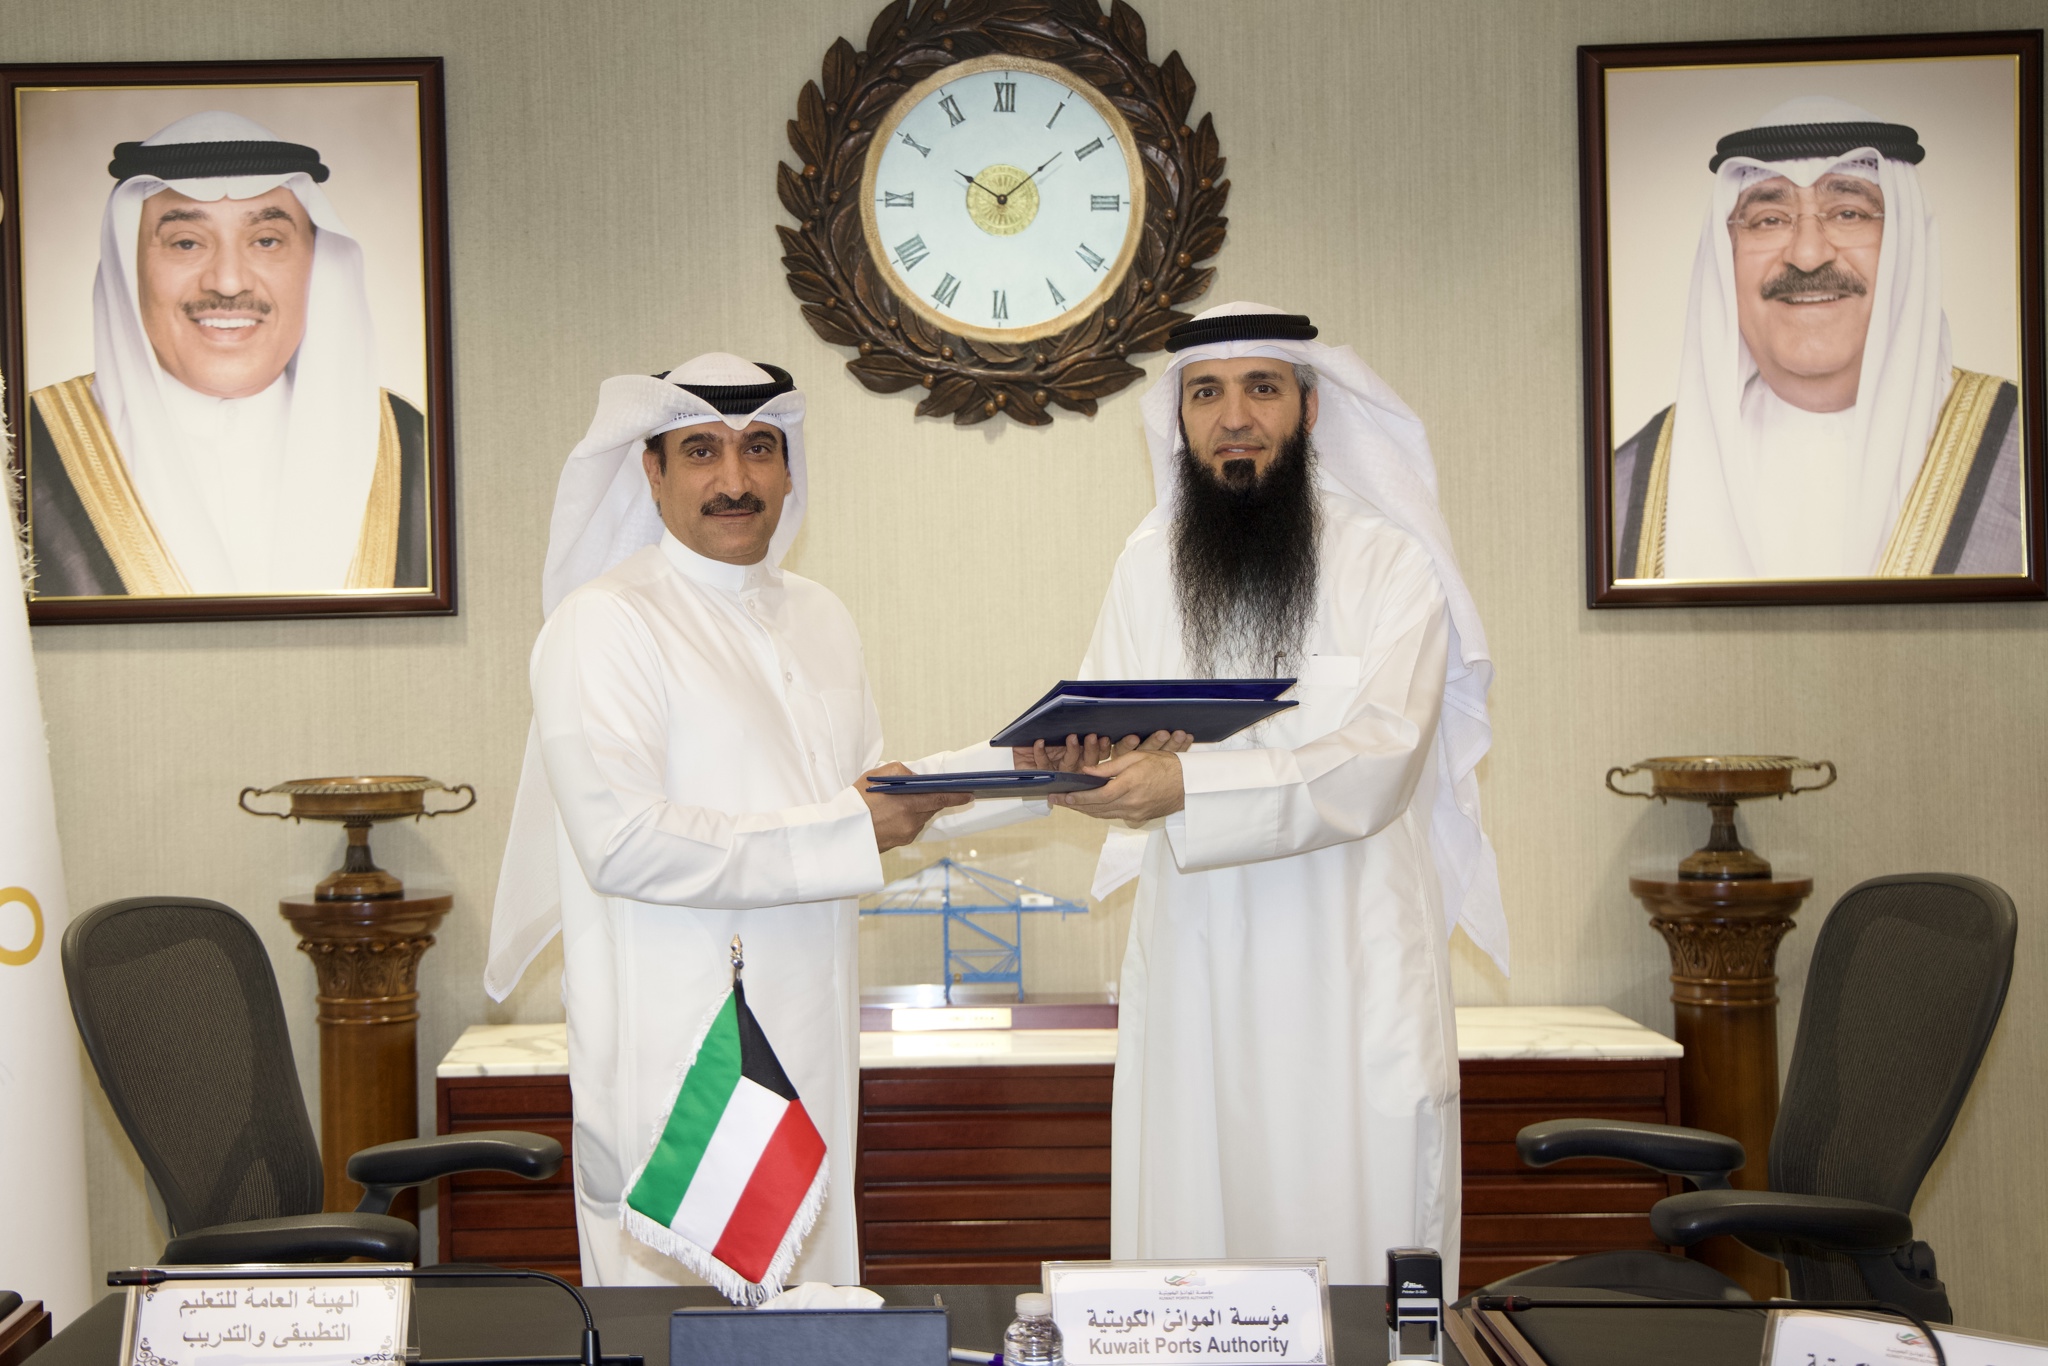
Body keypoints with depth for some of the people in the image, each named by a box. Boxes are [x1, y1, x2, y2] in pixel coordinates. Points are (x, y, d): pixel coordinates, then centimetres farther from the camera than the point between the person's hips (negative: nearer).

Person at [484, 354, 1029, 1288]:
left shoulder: (819, 619, 15)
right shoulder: (604, 622, -10)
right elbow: (622, 842, -20)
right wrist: (847, 830, -18)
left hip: (811, 1043, 7)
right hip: (676, 1060, -7)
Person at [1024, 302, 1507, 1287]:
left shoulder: (1389, 564, -5)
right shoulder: (1146, 567, 10)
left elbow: (1374, 767, -16)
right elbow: (1091, 734, 8)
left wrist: (1186, 784, -28)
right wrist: (1067, 756, -18)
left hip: (1351, 974, -3)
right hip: (1193, 972, 4)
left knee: (1357, 1238, -2)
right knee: (1187, 1230, 5)